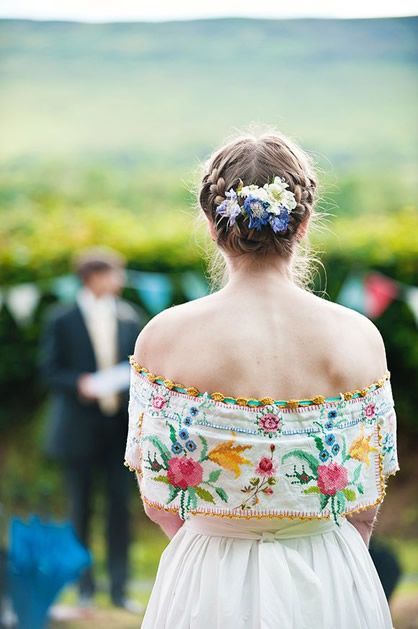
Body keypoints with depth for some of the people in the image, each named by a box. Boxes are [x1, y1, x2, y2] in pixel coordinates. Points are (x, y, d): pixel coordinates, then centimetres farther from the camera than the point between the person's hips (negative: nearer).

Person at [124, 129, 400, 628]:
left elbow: (158, 500, -5)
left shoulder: (163, 337, -13)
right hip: (331, 587, 1)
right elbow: (367, 503, -2)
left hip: (211, 587, -1)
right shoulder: (359, 337, -10)